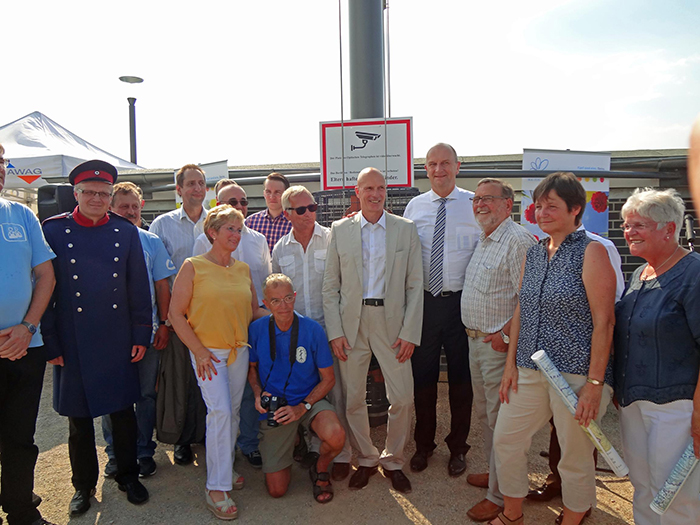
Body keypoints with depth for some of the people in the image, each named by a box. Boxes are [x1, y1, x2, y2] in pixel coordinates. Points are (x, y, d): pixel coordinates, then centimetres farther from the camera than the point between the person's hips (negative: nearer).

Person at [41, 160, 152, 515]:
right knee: (79, 418, 13)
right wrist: (49, 343, -5)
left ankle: (128, 476, 31)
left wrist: (141, 335, 0)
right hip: (73, 343, -1)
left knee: (124, 412, 11)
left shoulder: (126, 232, 2)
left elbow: (139, 288, 4)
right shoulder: (53, 231, -2)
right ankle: (84, 485, 32)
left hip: (118, 341, 1)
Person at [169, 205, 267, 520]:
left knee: (233, 411, 12)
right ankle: (216, 488, 2)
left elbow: (254, 310, 15)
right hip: (208, 351, -5)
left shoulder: (243, 269, 8)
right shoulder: (193, 267, -6)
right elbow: (176, 314, -7)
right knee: (219, 411, -10)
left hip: (239, 350, 5)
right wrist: (198, 350, -11)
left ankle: (225, 468, 32)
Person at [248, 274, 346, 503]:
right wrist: (258, 394, -9)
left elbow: (328, 378, -5)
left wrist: (303, 407, -17)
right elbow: (252, 368, 11)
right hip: (274, 406, 1)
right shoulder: (257, 329, -7)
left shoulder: (312, 329, -12)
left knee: (335, 436, -34)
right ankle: (291, 442, 31)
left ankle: (320, 470, 3)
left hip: (309, 400, -1)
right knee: (276, 490, 0)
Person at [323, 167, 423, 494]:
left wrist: (410, 332, -5)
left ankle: (393, 460, 26)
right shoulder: (340, 230, 5)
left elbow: (415, 285, 2)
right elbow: (330, 286, 4)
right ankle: (366, 458, 29)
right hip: (351, 323, 1)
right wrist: (334, 331, -4)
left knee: (402, 398, 1)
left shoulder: (406, 229, 4)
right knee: (352, 398, 7)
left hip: (392, 323, 0)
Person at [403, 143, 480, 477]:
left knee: (461, 376, 10)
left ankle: (458, 447, 31)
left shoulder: (475, 205, -1)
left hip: (461, 302, -2)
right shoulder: (414, 206, 7)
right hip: (425, 301, 2)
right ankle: (424, 444, 33)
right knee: (422, 374, 11)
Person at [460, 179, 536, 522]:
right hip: (476, 340, 10)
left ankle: (501, 495, 15)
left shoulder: (518, 240, -17)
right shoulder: (483, 241, 14)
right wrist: (476, 334, 15)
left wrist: (505, 334, -20)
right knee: (484, 413, 20)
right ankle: (494, 471, 37)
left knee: (500, 419, 1)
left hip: (500, 344, -9)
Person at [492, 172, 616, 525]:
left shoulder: (591, 252, -8)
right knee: (505, 439, 11)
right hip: (530, 370, 6)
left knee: (575, 457, 8)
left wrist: (595, 382, -15)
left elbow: (604, 321, -12)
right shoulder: (533, 253, 11)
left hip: (577, 373, -6)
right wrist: (511, 363, 10)